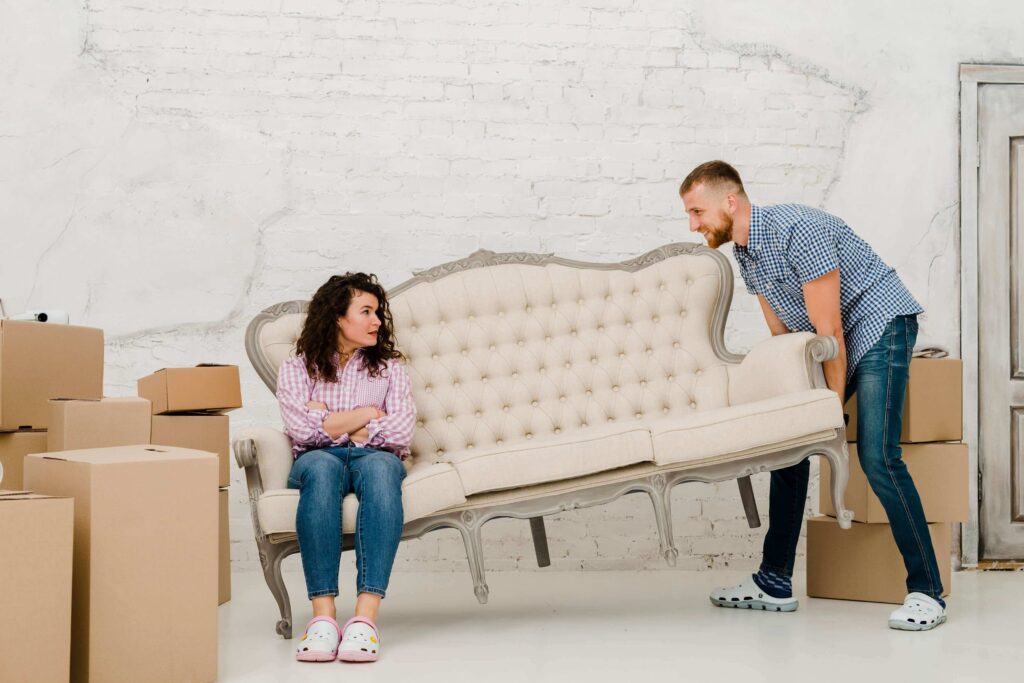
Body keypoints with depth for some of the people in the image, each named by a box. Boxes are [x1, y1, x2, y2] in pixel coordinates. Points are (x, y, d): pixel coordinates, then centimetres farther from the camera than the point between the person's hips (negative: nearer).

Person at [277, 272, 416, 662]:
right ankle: (323, 615, -46)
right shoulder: (297, 368, 17)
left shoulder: (388, 367, 21)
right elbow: (304, 429, -4)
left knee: (379, 467, -37)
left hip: (376, 458, 1)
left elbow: (401, 434, 3)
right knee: (321, 466, -38)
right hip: (318, 461, -1)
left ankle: (366, 616, -48)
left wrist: (332, 423, 2)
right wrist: (368, 414, 3)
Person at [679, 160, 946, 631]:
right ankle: (775, 583, 11)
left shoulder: (796, 229, -25)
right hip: (827, 340, 9)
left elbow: (829, 330, -24)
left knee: (877, 455, -20)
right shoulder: (743, 253, 3)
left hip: (879, 326, -9)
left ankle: (926, 592, -12)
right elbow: (782, 334, 10)